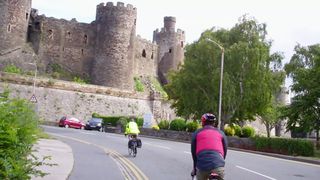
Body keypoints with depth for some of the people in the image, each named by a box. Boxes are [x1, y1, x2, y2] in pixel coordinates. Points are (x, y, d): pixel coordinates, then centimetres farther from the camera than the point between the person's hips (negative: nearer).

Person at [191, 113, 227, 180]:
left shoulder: (197, 133, 18)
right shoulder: (221, 133, 19)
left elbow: (193, 152, 21)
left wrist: (195, 168, 33)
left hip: (202, 166, 0)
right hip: (218, 165, 0)